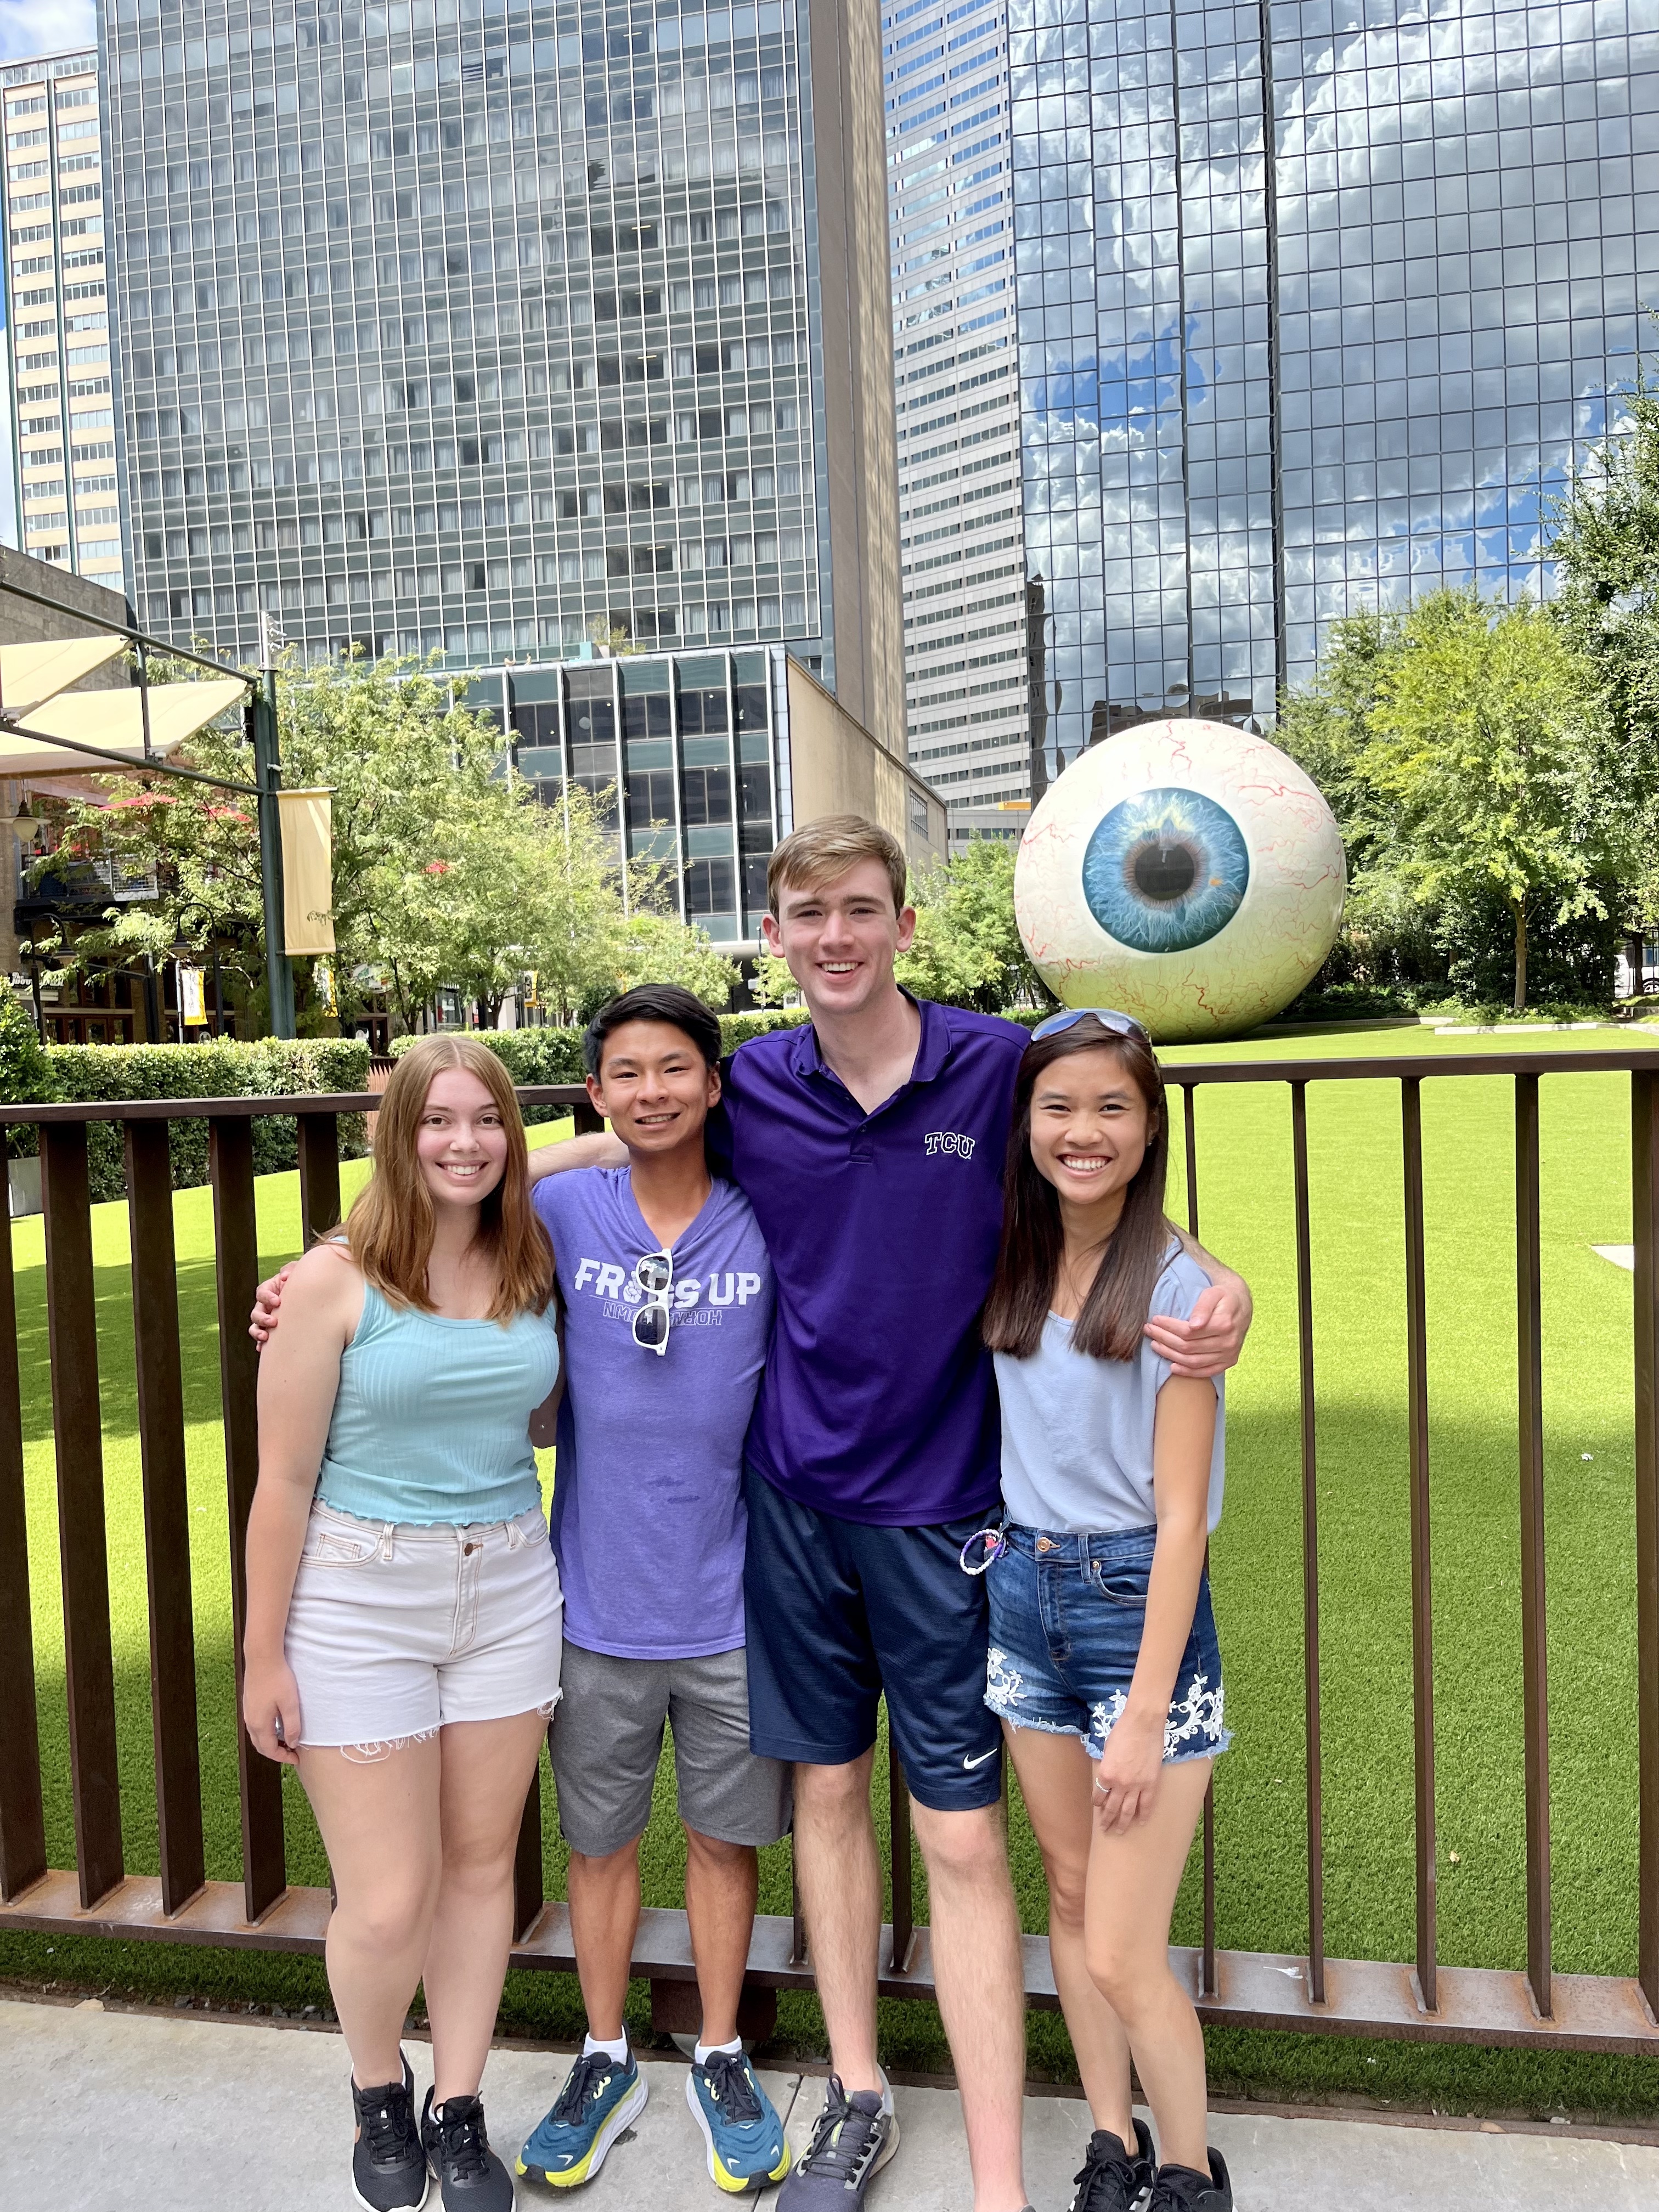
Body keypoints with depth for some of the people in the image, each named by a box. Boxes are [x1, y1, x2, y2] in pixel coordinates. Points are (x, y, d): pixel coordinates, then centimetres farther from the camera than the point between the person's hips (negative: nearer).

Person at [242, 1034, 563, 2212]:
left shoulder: (533, 1268, 0)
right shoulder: (336, 1282, -12)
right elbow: (285, 1478, -8)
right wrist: (265, 1653, -5)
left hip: (508, 1594, 4)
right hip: (358, 1605, -4)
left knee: (481, 1863, 14)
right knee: (390, 1902, 4)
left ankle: (459, 2111, 37)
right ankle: (379, 2092, 36)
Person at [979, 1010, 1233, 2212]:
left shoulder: (1175, 1286, -14)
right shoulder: (1012, 1267, 2)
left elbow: (1181, 1516, -15)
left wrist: (1144, 1713, -15)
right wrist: (1005, 1549, 7)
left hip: (1138, 1602, -5)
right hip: (1023, 1592, 6)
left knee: (1123, 1955, -1)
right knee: (1070, 1894, 17)